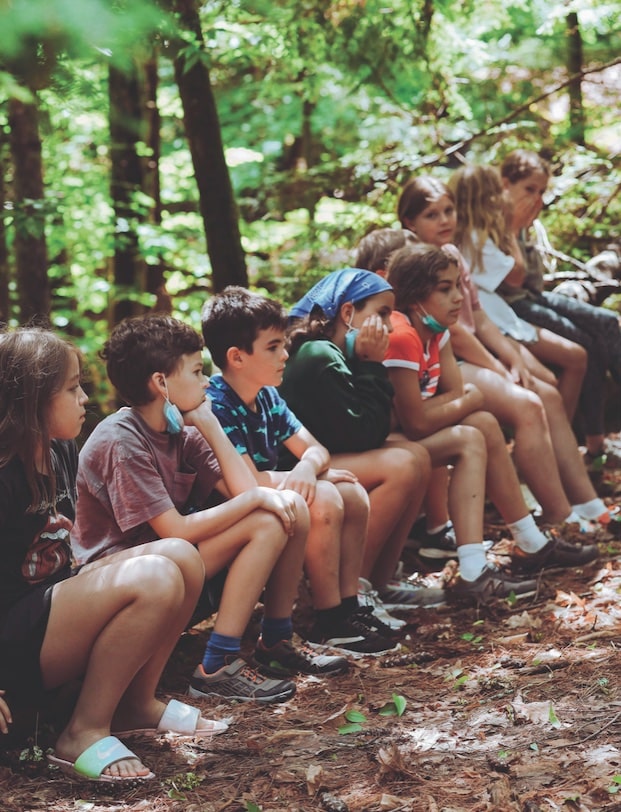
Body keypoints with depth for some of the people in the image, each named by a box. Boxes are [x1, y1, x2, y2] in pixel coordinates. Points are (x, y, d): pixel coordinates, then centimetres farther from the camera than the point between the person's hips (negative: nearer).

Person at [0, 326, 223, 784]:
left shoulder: (62, 453, 8)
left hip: (54, 601, 9)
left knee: (181, 556, -4)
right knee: (152, 578, -27)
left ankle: (137, 702, 5)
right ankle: (85, 733, -17)